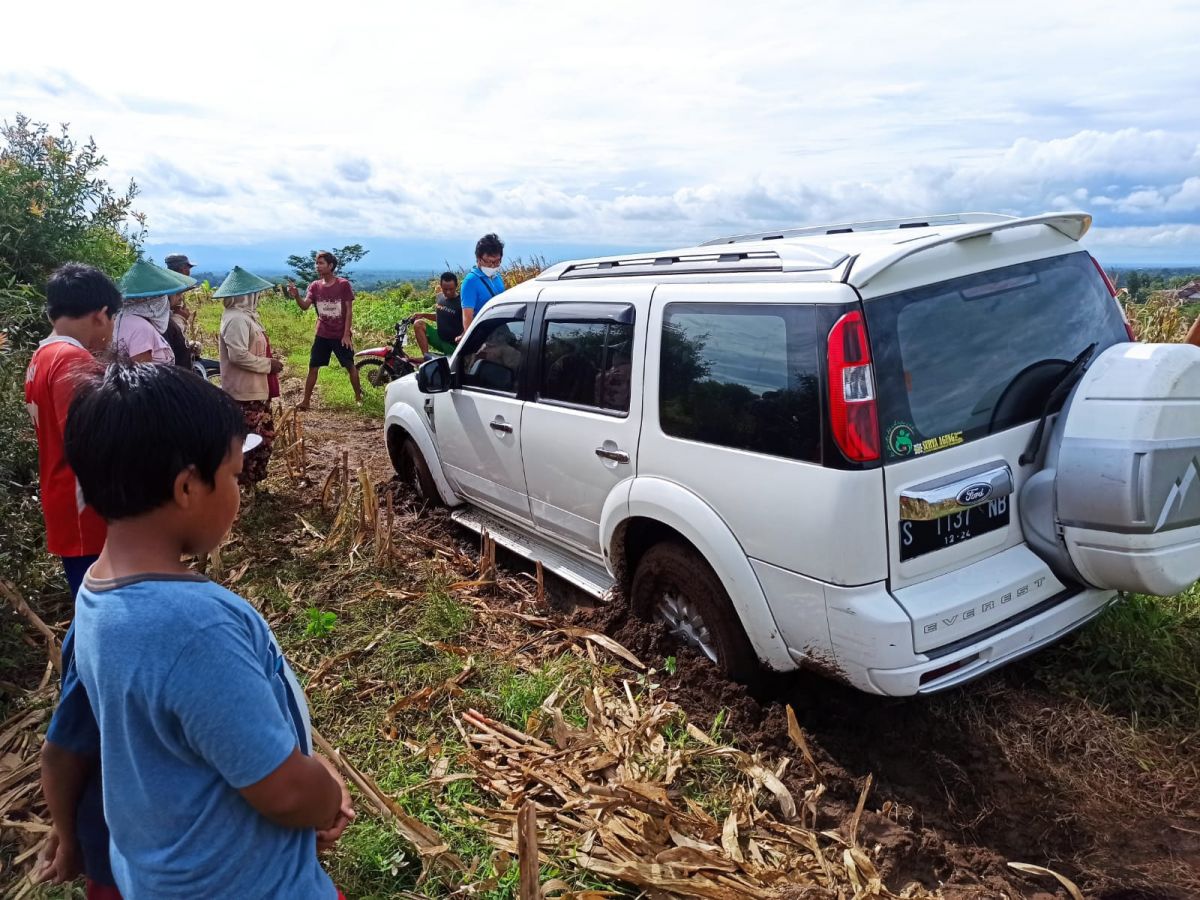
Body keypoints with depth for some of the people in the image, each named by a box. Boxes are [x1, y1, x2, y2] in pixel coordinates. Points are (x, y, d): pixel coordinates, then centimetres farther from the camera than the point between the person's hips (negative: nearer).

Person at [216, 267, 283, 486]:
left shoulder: (245, 315, 13)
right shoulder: (236, 319, -19)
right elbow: (238, 355, -26)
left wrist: (268, 362, 8)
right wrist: (268, 365, -18)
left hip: (255, 389, 11)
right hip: (245, 392, -11)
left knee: (265, 435, 17)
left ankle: (251, 477, 27)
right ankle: (244, 481, 7)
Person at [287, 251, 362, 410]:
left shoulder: (343, 284, -9)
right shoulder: (315, 286, 1)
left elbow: (349, 311, -9)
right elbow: (305, 306, -11)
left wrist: (346, 335, -13)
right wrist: (296, 296, -33)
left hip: (341, 336, -3)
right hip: (322, 336, 3)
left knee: (350, 366, 5)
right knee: (313, 367, 3)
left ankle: (359, 397, 19)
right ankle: (306, 401, 9)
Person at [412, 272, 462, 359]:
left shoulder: (461, 302, -16)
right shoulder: (439, 297, 4)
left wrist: (462, 336, -36)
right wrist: (423, 315, 6)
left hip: (453, 345, -6)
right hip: (439, 338, 6)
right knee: (418, 324, -13)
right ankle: (426, 356, -21)